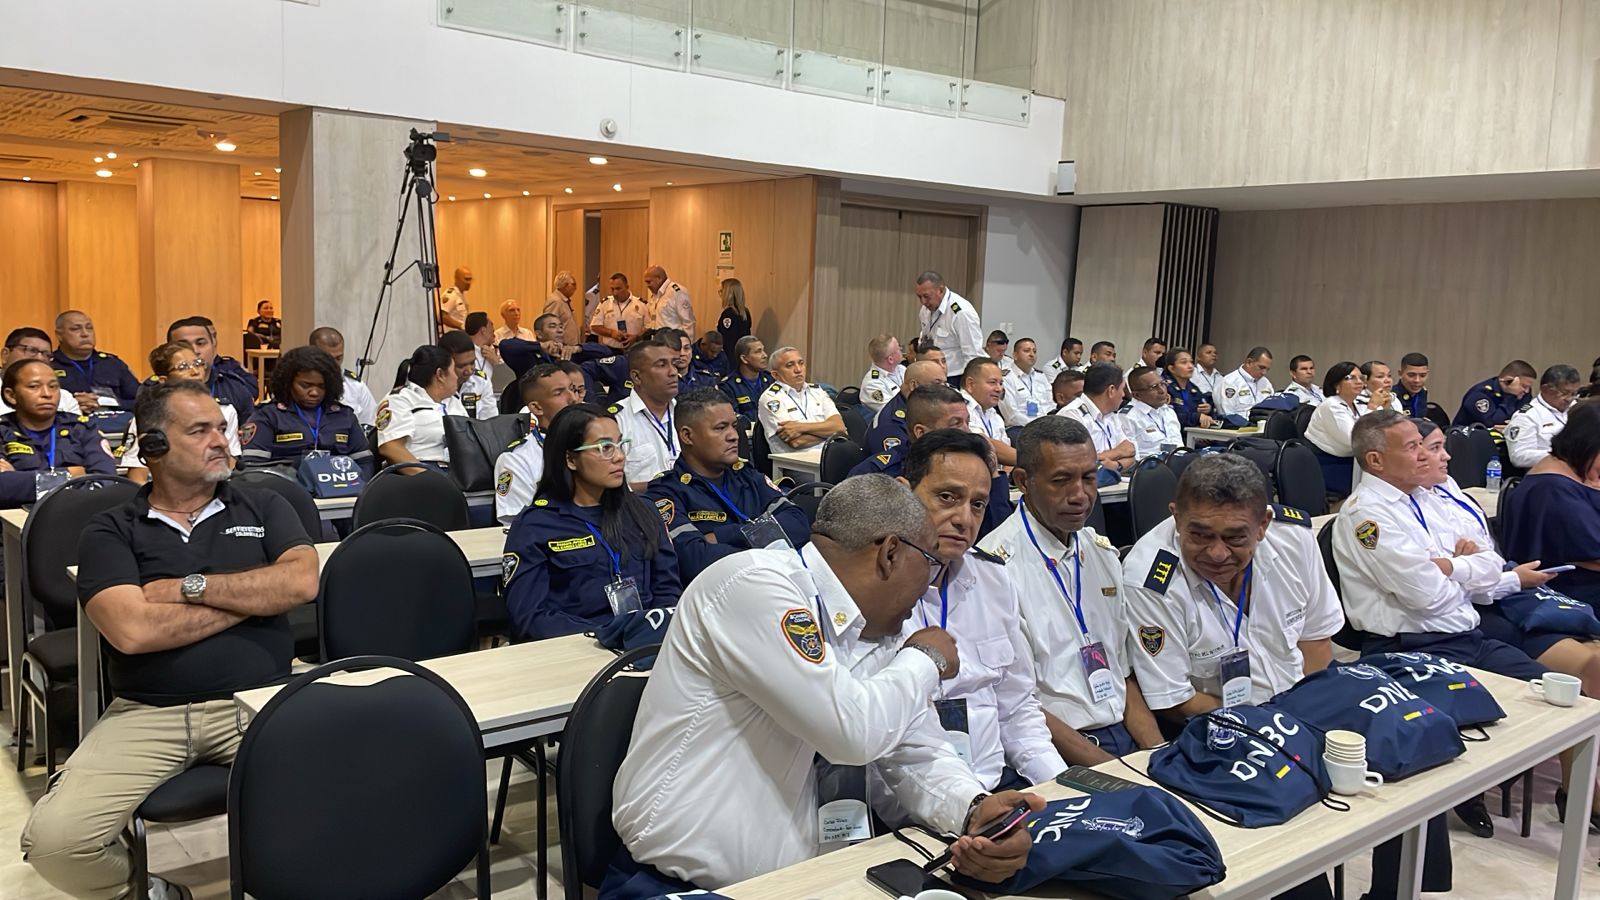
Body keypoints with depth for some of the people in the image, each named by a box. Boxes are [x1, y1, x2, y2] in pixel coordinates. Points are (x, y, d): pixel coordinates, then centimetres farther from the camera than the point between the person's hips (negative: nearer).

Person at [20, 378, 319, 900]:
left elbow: (302, 583, -5)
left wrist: (189, 586, -5)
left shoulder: (263, 508, 13)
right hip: (147, 714, 0)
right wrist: (254, 596, -3)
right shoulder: (110, 531, 7)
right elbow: (132, 631, -10)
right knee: (53, 838, -21)